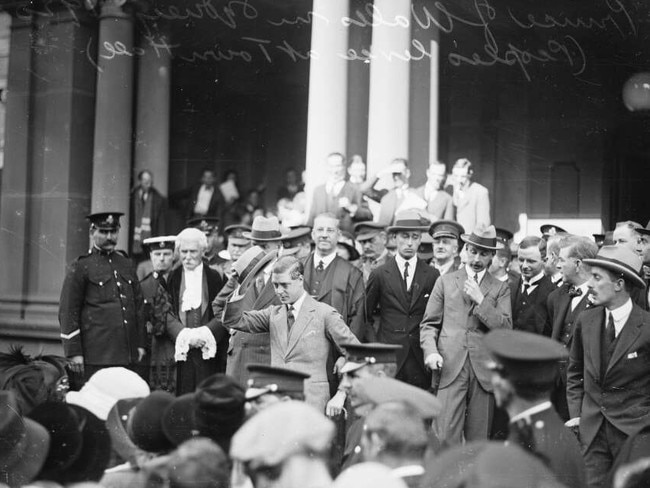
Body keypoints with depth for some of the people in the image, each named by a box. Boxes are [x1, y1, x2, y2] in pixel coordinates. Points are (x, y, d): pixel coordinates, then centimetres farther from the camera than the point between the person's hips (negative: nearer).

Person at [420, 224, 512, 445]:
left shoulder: (500, 289, 12)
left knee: (479, 439, 3)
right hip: (450, 367, -1)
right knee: (446, 437, -10)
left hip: (484, 371, 1)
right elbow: (429, 323, 11)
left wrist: (481, 299, -8)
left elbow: (505, 328, 0)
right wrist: (430, 351, -6)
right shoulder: (446, 281, 14)